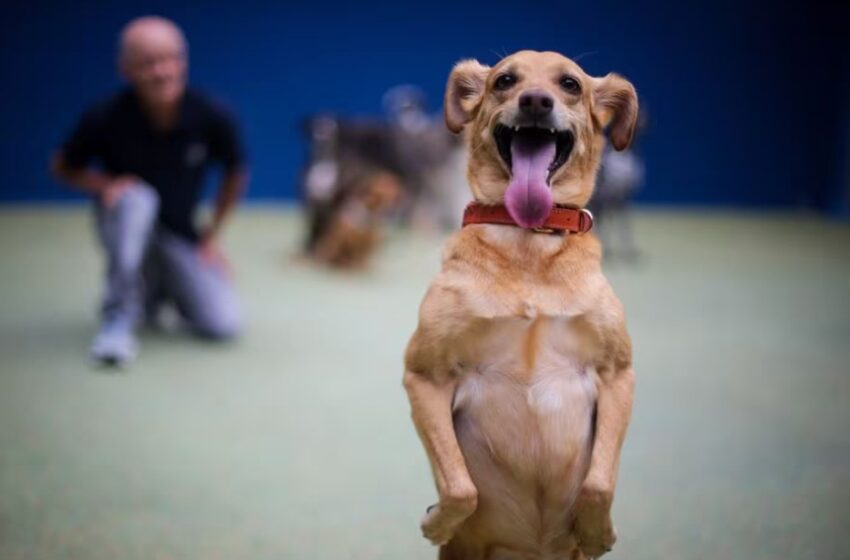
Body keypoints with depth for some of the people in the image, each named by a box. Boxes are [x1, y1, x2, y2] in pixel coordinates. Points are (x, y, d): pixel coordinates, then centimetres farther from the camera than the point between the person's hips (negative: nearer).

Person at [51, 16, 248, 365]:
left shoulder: (210, 117, -17)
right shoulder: (106, 118, -20)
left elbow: (235, 173, 2)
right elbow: (63, 167, -3)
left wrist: (211, 237, 1)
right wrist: (104, 184, -22)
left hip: (180, 235, 2)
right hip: (126, 224, -2)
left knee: (224, 325, -17)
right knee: (136, 197, -37)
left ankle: (162, 289, 17)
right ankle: (120, 316, -23)